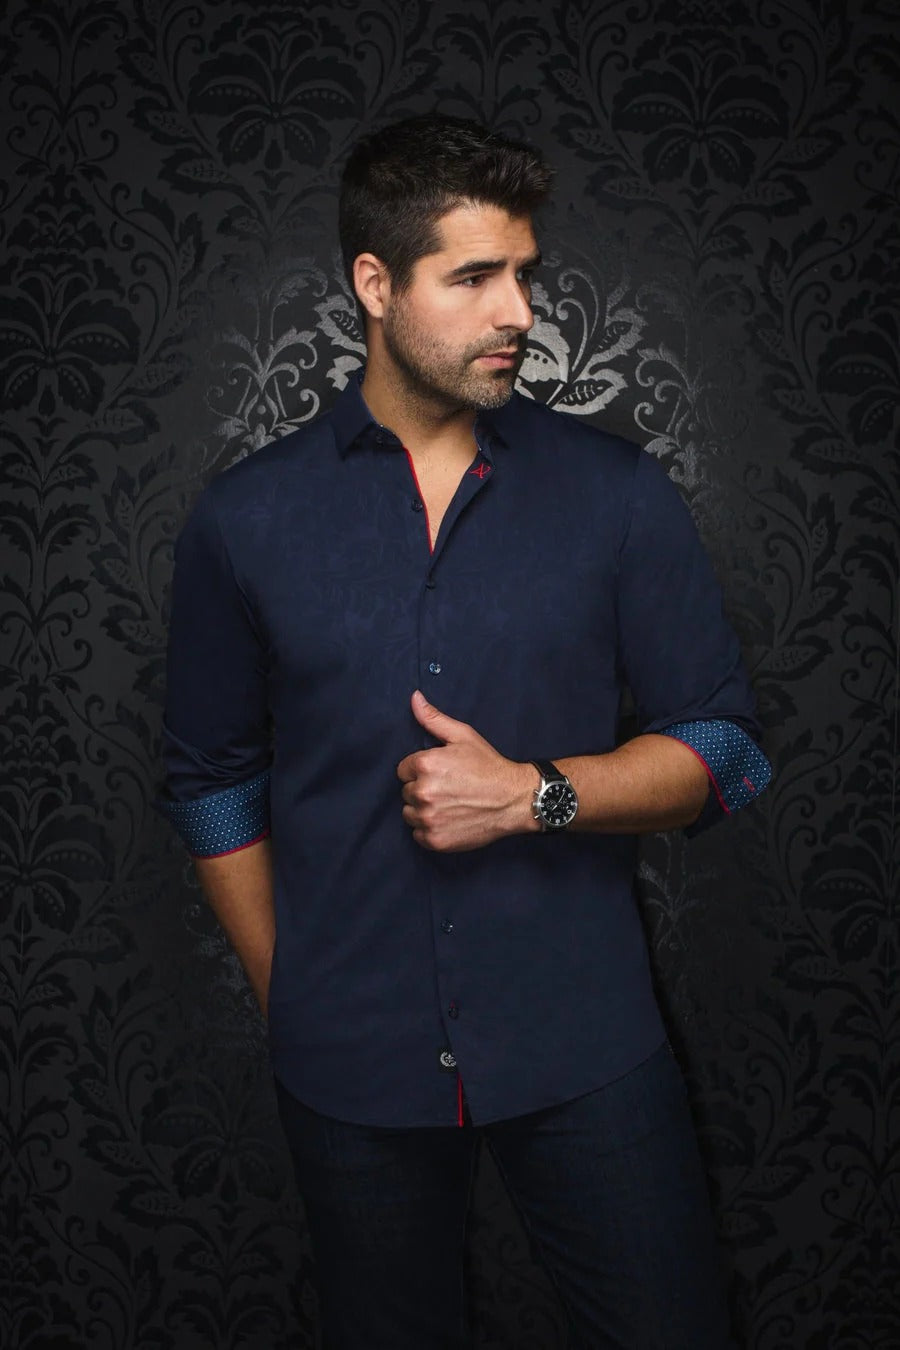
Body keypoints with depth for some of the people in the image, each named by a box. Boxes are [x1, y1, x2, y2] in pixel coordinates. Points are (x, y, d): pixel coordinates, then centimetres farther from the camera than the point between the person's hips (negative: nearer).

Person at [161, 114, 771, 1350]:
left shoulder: (616, 493, -2)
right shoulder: (244, 523, -1)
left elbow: (723, 749, 0)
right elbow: (214, 783, 7)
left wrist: (534, 792, -16)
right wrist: (290, 1005, 4)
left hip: (587, 1049, 0)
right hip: (348, 1067, 1)